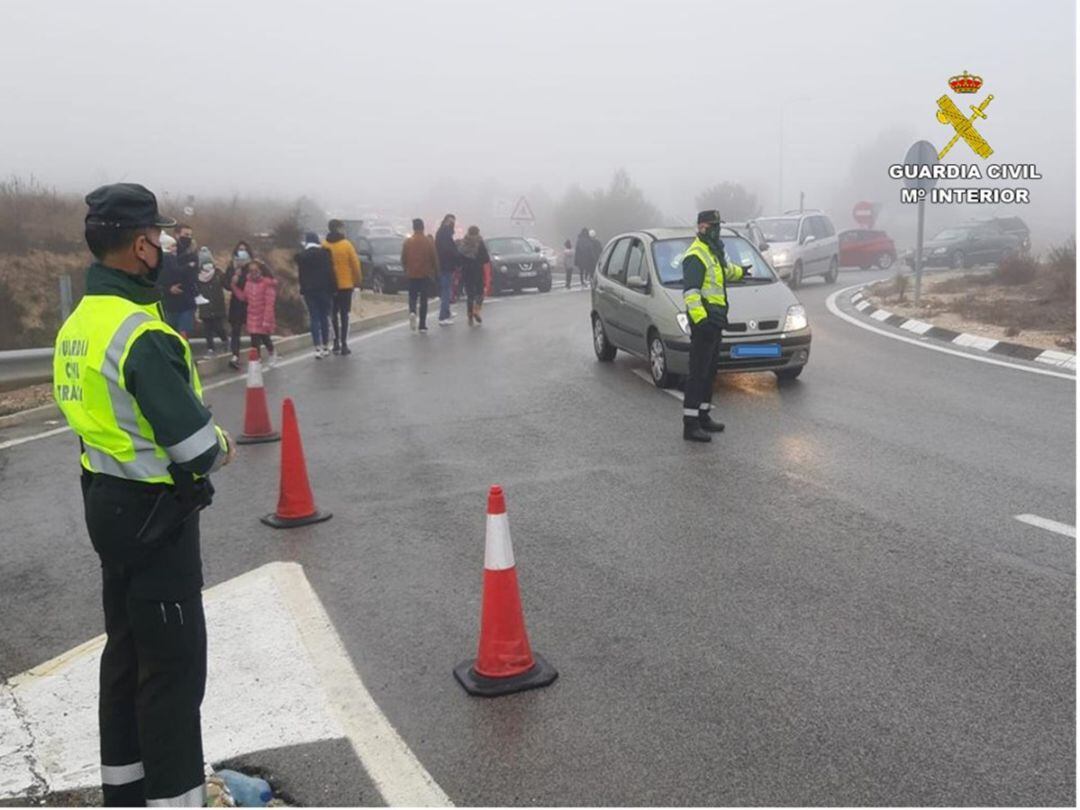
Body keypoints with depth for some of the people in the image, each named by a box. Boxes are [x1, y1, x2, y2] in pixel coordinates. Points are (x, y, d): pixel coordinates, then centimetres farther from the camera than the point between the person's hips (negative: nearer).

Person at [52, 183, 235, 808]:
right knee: (175, 662, 2)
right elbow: (195, 450, -25)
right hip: (154, 513, -10)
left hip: (107, 499, 10)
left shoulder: (80, 322, 6)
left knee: (127, 648, 21)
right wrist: (219, 449, -2)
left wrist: (204, 436, 3)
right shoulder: (143, 335, -24)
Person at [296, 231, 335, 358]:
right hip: (324, 289, -1)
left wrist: (303, 289, 10)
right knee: (324, 317, 8)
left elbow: (300, 274, 3)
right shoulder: (324, 253, -5)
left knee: (314, 319, 3)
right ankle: (325, 347, 12)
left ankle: (318, 348, -5)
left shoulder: (301, 255, 0)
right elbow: (330, 272, -6)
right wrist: (333, 288, -1)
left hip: (309, 290, 1)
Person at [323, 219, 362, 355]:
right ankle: (343, 344, 1)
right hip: (346, 284, -3)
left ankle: (336, 341, 14)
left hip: (330, 285, 3)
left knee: (334, 314, 15)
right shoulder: (346, 245, -9)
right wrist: (358, 280, 5)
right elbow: (355, 265, -8)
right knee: (344, 314, 3)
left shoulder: (324, 245, -3)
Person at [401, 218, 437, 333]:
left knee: (412, 296, 13)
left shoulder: (407, 242, -3)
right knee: (424, 299, 6)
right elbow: (434, 259, -3)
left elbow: (403, 259, 2)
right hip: (425, 275, -1)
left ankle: (412, 312, -19)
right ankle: (422, 326, 5)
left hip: (412, 275, 1)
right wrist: (435, 271, 12)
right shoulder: (429, 242, -6)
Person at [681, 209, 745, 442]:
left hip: (715, 319, 10)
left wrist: (740, 272, 60)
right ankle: (690, 425, -11)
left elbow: (726, 269, 43)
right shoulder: (696, 256, -13)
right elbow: (690, 291, -22)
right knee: (698, 372, -11)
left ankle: (703, 416, 25)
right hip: (704, 320, -10)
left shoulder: (714, 252, 19)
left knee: (710, 371, 15)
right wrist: (699, 318, -32)